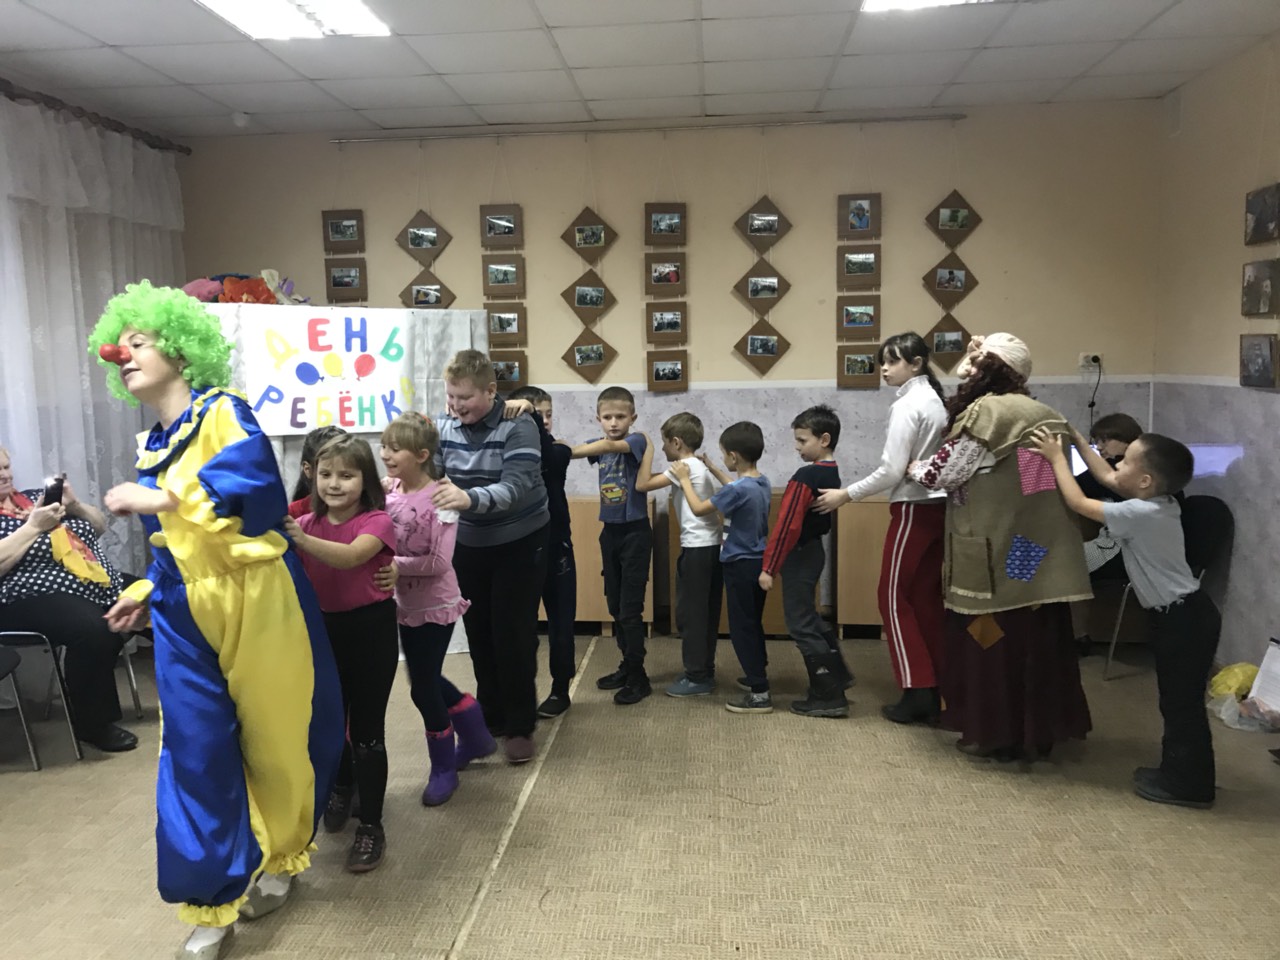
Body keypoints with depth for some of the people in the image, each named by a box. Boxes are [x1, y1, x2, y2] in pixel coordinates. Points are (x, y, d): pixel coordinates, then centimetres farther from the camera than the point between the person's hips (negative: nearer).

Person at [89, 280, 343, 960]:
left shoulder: (222, 410, -5)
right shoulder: (153, 446, 16)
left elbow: (257, 477, -26)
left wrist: (167, 497, -29)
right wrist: (148, 590, 22)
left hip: (253, 602, -6)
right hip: (185, 616, 6)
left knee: (272, 738, 6)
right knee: (196, 750, 3)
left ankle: (277, 857, 30)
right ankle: (214, 899, 16)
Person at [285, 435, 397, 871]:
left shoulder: (377, 522, -13)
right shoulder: (306, 524, 2)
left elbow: (349, 556, -34)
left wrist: (300, 539, -47)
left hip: (370, 631, -5)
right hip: (324, 632, 5)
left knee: (366, 730, -1)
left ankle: (371, 827, 11)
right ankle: (343, 784, 47)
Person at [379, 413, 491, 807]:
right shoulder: (388, 492, -3)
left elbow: (439, 562, -26)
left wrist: (394, 564, -25)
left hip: (434, 606, -8)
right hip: (406, 604, 8)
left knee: (423, 689, 4)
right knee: (427, 681, 21)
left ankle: (443, 769, 27)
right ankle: (476, 738, 44)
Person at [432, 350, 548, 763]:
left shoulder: (518, 427, -21)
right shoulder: (445, 428, -6)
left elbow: (515, 488, -31)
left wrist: (469, 498, -49)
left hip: (520, 544, -4)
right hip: (469, 544, 5)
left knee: (513, 635, -2)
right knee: (479, 634, 11)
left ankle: (519, 726, 12)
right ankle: (490, 717, 28)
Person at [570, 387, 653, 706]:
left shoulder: (638, 440, -12)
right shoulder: (599, 444, 6)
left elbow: (610, 446, -31)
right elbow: (573, 451, -10)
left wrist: (568, 452, -34)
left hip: (635, 532, -6)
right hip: (610, 532, 6)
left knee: (630, 608, -5)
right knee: (615, 606, 13)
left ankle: (638, 678, 5)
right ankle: (628, 666, 27)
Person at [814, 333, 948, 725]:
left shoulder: (907, 405, -15)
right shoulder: (934, 399, 12)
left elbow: (892, 471, -19)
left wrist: (844, 495, -12)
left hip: (914, 509, -9)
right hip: (938, 506, 9)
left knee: (894, 597, 1)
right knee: (927, 597, 13)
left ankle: (917, 693, 2)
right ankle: (937, 688, 18)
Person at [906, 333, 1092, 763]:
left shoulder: (986, 412, -14)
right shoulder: (1040, 414, 11)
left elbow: (941, 474, -10)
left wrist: (914, 467, 11)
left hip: (999, 550, -8)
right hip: (1039, 549, 8)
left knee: (995, 640, 4)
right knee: (1033, 638, 15)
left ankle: (997, 734, 15)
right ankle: (1037, 730, 26)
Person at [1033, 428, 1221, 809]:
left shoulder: (1139, 513, -24)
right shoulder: (1159, 502, 4)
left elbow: (1077, 502, -18)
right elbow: (1105, 477, 15)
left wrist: (1057, 457, -8)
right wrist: (1076, 439, 14)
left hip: (1185, 619, -10)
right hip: (1180, 615, 10)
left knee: (1182, 702, 1)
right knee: (1177, 700, 18)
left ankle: (1188, 785, 11)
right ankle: (1179, 772, 29)